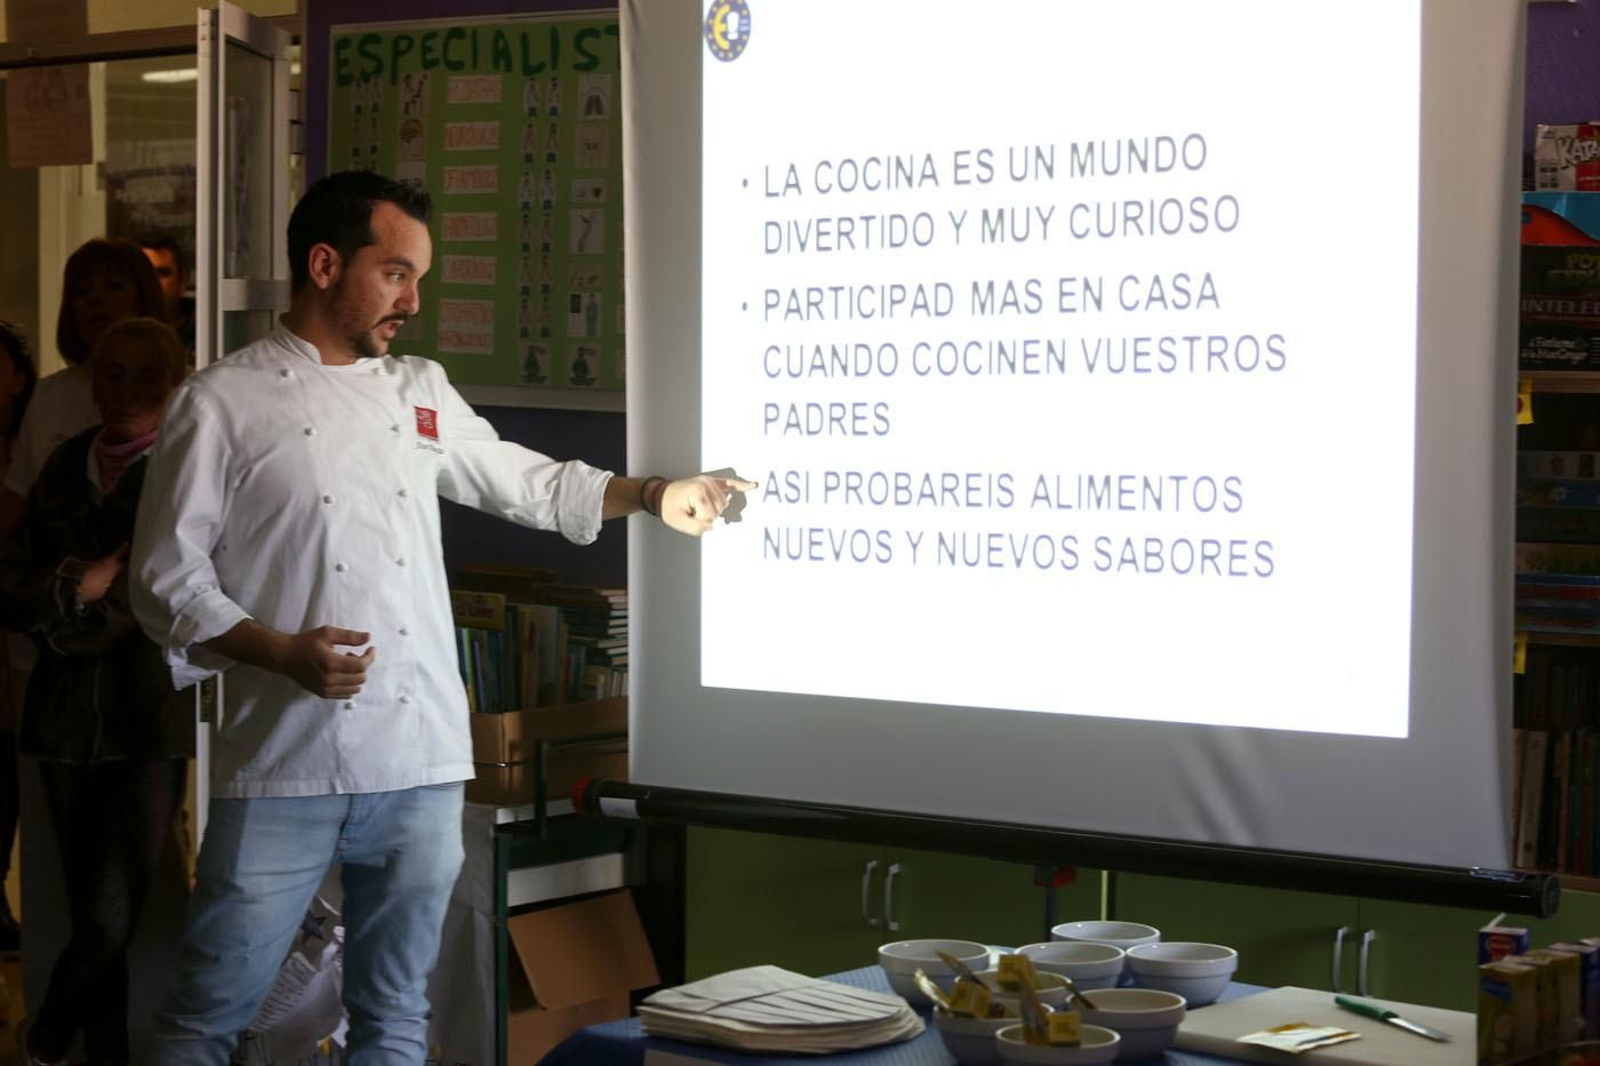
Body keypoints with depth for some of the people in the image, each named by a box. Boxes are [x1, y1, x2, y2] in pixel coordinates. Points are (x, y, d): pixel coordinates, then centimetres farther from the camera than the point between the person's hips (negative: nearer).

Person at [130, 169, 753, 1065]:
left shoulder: (421, 394, 15)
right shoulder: (221, 405, -2)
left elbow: (529, 485, 27)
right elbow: (168, 581, -4)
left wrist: (650, 495, 15)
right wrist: (283, 652, -18)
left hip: (423, 766, 5)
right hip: (286, 770, -5)